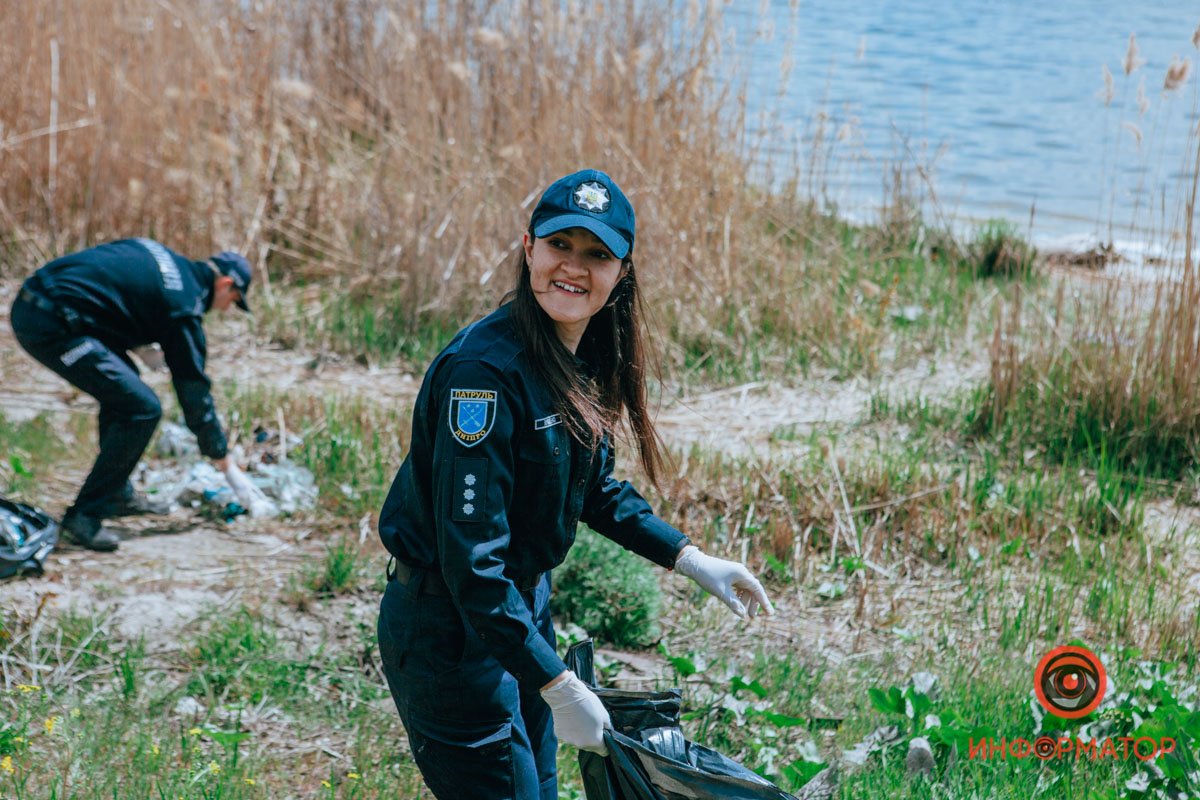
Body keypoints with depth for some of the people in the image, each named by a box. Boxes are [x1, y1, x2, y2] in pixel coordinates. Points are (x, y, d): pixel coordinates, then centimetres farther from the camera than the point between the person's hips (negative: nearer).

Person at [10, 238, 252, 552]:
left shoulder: (159, 255, 21)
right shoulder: (183, 305, -1)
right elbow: (193, 386, 4)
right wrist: (218, 452, 15)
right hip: (53, 325, -10)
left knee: (121, 387, 24)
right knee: (142, 409, -7)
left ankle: (118, 494, 30)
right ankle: (85, 515, -2)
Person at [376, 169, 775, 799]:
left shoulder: (585, 361, 1)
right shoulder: (485, 370, -27)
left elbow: (596, 489, 18)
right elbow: (471, 557, -29)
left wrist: (691, 560, 9)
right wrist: (559, 687, -29)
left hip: (524, 605, 9)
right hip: (448, 629, -9)